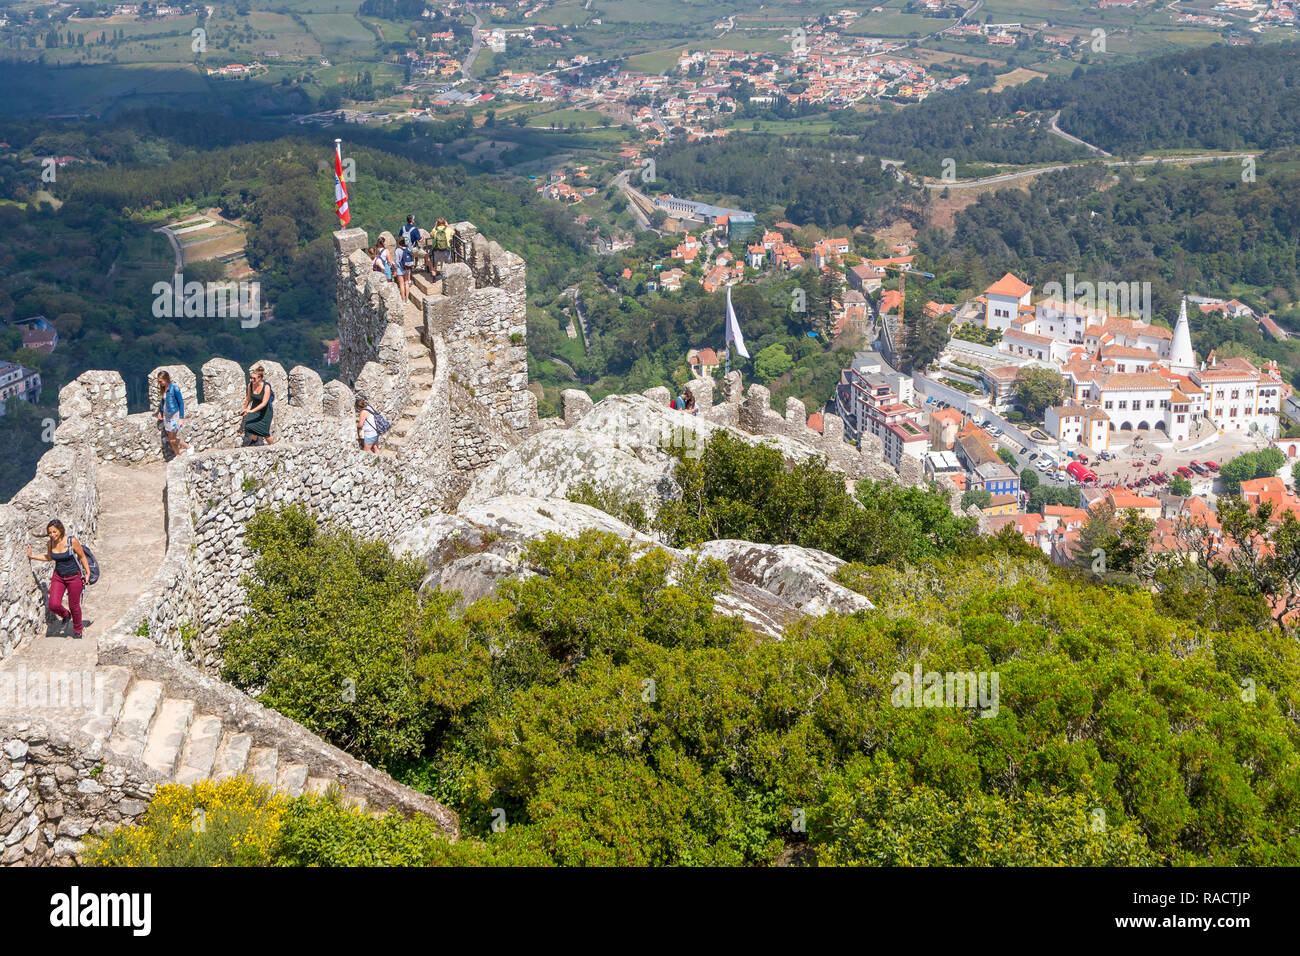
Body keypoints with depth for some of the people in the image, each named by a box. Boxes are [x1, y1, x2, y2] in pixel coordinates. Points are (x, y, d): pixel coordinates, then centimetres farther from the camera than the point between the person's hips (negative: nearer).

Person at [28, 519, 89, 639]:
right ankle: (65, 616, 22)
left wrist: (88, 574, -3)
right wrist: (31, 556, 10)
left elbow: (82, 557, -5)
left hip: (74, 577, -3)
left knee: (74, 606, 6)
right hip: (58, 577, 3)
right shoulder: (50, 544, -5)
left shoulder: (72, 542, -18)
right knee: (54, 605, -13)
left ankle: (77, 632, 30)